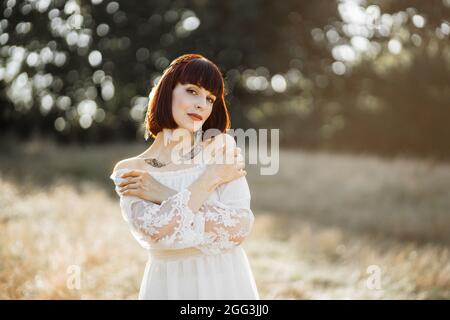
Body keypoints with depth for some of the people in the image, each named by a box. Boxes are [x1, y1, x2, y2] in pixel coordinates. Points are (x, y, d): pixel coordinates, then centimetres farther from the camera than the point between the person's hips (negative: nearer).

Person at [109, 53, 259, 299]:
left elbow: (240, 227, -15)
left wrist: (163, 195, -16)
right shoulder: (128, 172, -5)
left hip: (227, 281, 0)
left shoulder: (222, 146, -5)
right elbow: (154, 231, -21)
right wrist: (210, 178, -16)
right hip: (169, 285, 0)